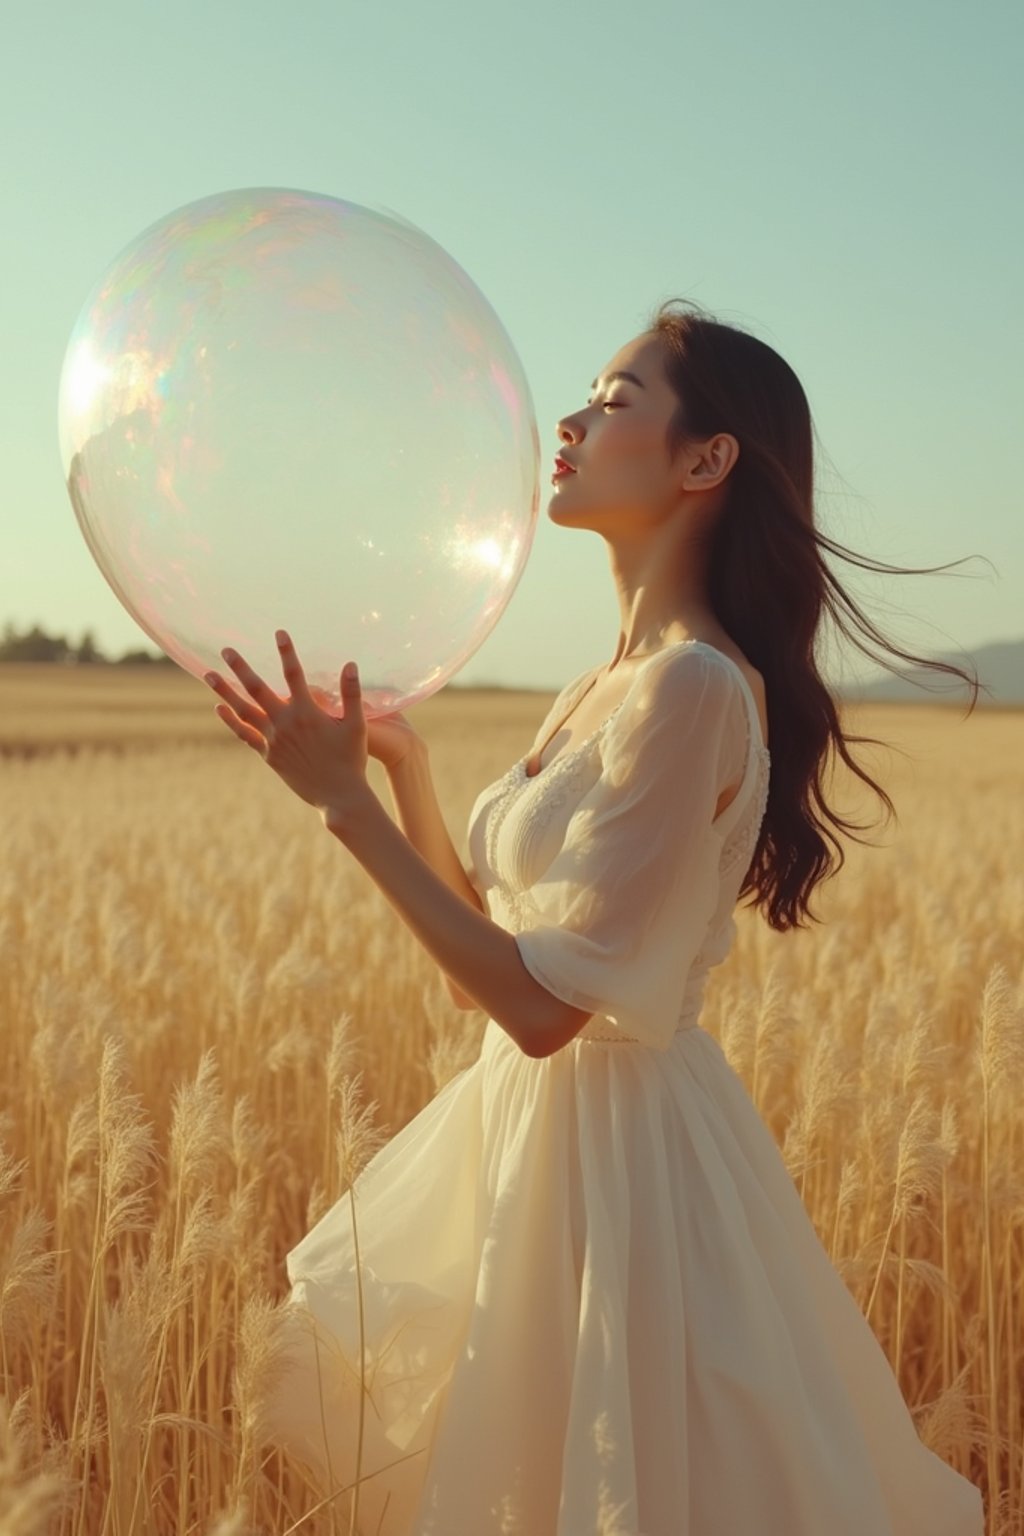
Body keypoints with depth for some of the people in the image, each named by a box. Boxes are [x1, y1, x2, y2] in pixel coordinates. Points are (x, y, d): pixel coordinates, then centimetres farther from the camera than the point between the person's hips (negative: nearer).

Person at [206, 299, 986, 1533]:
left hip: (623, 1144, -9)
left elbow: (546, 1003, -24)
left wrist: (346, 802, -22)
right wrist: (402, 769, 3)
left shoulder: (696, 687, -21)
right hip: (537, 1122, 9)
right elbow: (488, 960, 9)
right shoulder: (606, 687, 7)